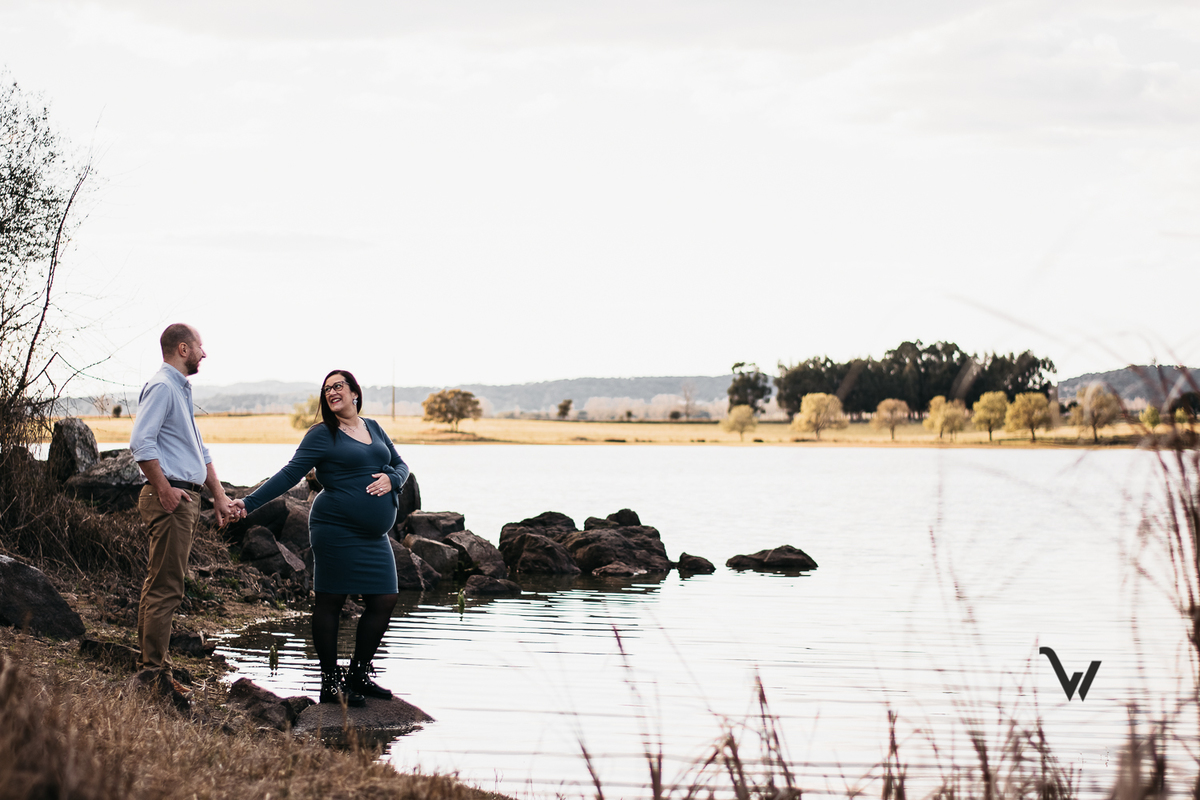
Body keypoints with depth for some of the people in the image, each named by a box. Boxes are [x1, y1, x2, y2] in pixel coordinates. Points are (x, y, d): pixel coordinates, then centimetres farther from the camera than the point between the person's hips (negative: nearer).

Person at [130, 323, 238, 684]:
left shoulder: (181, 390, 20)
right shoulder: (162, 387, -11)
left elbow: (200, 452, 26)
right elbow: (141, 442, -22)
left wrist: (219, 496, 21)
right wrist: (165, 489, -21)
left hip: (185, 498, 11)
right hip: (171, 498, -11)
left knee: (159, 584, 15)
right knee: (166, 587, -11)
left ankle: (150, 661, 21)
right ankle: (154, 669, -10)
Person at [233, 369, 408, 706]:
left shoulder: (373, 428, 17)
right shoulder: (322, 435, -1)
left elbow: (400, 465, 21)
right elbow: (290, 474, -5)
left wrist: (391, 479, -3)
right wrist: (249, 502, -12)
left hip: (374, 535, 6)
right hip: (337, 529, -6)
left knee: (383, 601, 3)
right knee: (330, 602, -3)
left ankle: (358, 675, 17)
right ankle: (331, 683, 4)